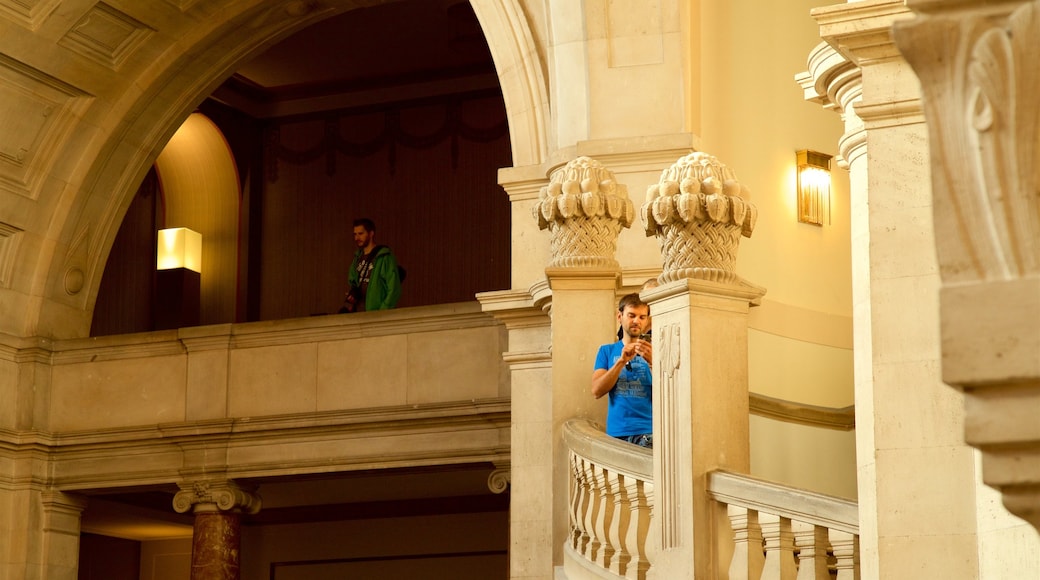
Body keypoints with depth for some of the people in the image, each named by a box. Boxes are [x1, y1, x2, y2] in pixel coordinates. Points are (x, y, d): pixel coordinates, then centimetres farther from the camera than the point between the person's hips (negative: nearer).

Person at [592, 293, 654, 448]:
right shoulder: (607, 351, 14)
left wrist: (652, 362, -16)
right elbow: (597, 391, 0)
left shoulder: (653, 351, 10)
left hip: (647, 431, -1)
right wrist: (621, 361, -11)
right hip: (616, 432, 1)